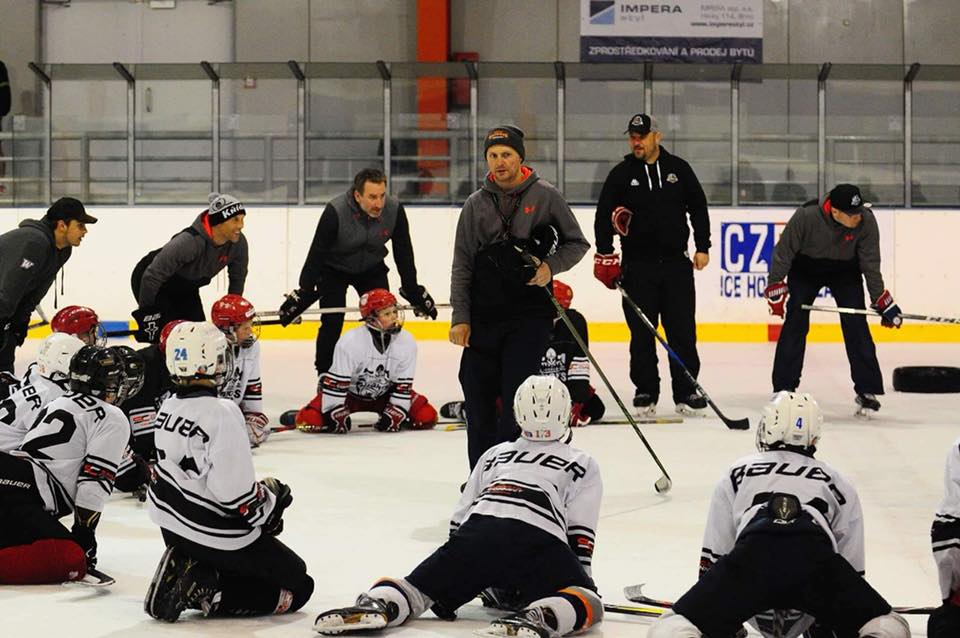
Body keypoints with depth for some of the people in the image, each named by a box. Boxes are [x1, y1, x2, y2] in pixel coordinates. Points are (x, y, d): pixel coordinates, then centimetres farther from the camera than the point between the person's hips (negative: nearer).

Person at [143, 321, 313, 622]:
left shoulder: (168, 408, 1)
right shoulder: (221, 414, -24)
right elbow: (237, 493, -25)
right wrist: (269, 502, -3)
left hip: (171, 525, 8)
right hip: (220, 537, -8)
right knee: (297, 586, 4)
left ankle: (185, 572, 6)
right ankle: (206, 591, -10)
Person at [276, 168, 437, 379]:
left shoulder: (394, 210, -22)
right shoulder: (335, 211, -32)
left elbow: (403, 253, -11)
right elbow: (317, 253, -27)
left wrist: (412, 291, -8)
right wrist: (304, 292, -28)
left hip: (371, 268, 3)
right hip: (333, 269, -3)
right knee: (332, 322, -13)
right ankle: (325, 379, 0)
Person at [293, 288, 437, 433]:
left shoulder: (406, 342, -17)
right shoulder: (350, 341, -28)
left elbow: (404, 383, -10)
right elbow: (336, 381, -24)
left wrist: (395, 412, -15)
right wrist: (336, 413, -24)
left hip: (384, 395, 3)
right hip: (350, 393, -3)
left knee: (427, 416, -13)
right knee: (311, 419, -25)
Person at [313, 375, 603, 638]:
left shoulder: (495, 454, 36)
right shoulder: (583, 464, 26)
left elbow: (460, 518, 31)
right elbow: (580, 532, 14)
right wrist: (582, 580, 21)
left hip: (479, 530, 3)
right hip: (539, 540, -3)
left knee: (418, 586, 8)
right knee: (586, 603, -2)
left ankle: (377, 604, -26)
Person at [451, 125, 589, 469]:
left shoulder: (545, 196, 2)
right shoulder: (476, 204, 9)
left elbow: (577, 243, 9)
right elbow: (462, 266, 9)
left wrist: (551, 266, -10)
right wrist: (460, 318, 2)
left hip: (530, 314, -3)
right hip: (483, 315, 3)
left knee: (517, 393, -10)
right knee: (478, 396, 4)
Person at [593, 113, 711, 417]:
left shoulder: (678, 169, 5)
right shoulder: (622, 174, 2)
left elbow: (698, 208, 11)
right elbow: (603, 216, 1)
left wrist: (702, 247, 5)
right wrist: (605, 256, -8)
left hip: (676, 264, 1)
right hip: (638, 266, -1)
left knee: (682, 330, 1)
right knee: (642, 333, 2)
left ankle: (686, 392, 8)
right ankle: (645, 392, 9)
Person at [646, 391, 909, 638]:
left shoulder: (737, 472, 35)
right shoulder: (838, 484, 35)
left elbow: (713, 555, 32)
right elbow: (852, 567, 34)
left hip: (751, 555, 0)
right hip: (817, 560, 0)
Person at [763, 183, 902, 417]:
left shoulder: (867, 221, -27)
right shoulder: (806, 217, -33)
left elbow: (870, 264, -16)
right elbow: (783, 251, -19)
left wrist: (881, 301, -15)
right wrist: (775, 288, -19)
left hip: (845, 271, 1)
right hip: (805, 269, -1)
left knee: (856, 326, -9)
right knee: (795, 324, -9)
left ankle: (867, 391, -2)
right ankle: (783, 389, 1)